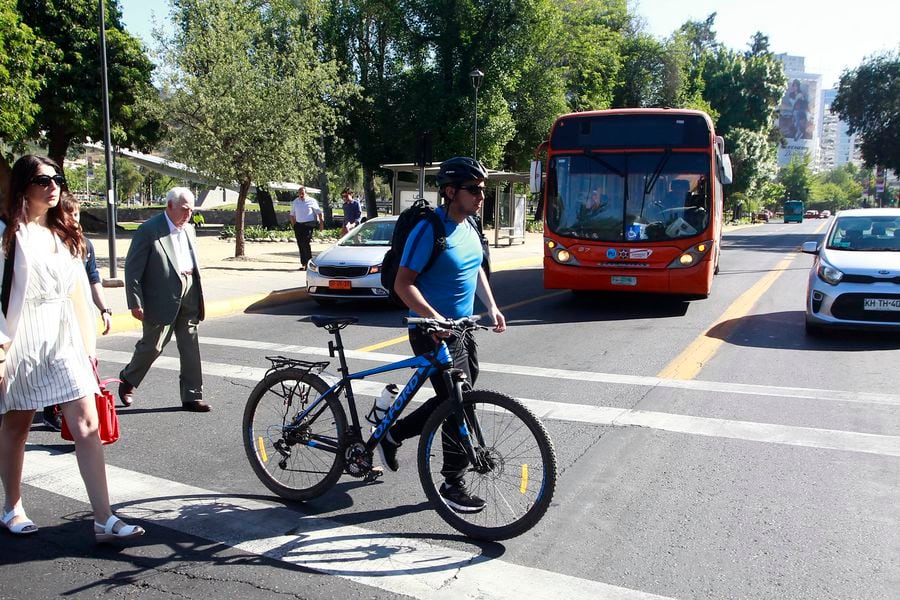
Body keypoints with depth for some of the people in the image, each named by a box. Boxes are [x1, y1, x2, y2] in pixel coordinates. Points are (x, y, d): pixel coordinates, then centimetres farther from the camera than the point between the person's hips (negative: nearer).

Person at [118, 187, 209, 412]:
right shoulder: (149, 230, -10)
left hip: (188, 295, 6)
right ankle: (127, 380, 32)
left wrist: (198, 297, 15)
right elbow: (132, 268, -10)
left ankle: (192, 396, 13)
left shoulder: (188, 229, 12)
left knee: (190, 347, 6)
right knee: (152, 345, 5)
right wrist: (136, 303, -13)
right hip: (162, 299, -6)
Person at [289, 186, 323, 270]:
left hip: (308, 224, -5)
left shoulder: (311, 201, -2)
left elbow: (319, 212, 3)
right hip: (298, 224, 5)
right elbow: (292, 214, 18)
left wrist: (321, 223, 1)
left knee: (305, 243, -15)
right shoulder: (295, 202, 10)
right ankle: (303, 263, 12)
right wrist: (293, 225, 12)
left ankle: (309, 262, -6)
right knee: (300, 244, 4)